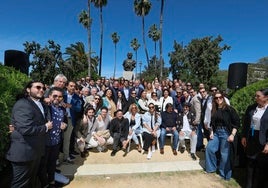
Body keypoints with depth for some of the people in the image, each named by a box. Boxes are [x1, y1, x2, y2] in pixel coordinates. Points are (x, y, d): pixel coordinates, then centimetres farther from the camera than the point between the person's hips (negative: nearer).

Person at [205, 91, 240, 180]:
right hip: (216, 133, 5)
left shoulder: (229, 109, -7)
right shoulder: (214, 110, 9)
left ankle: (224, 174, 20)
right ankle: (211, 167, 19)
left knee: (225, 154, 1)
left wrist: (232, 134, -15)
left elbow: (236, 123, -9)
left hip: (226, 133, -5)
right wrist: (211, 132, 6)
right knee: (209, 148, -2)